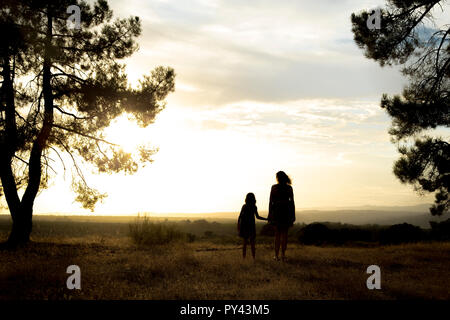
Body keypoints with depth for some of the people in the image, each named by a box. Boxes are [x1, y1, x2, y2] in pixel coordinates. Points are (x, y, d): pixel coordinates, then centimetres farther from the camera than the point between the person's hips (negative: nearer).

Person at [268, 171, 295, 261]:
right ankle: (283, 254, 1)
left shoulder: (274, 187, -2)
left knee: (277, 233, 7)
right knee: (285, 234, 7)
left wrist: (270, 215, 2)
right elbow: (292, 202, -2)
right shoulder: (289, 188, 0)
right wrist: (293, 216, 3)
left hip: (276, 211, 0)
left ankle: (276, 255, 2)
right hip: (287, 212, 0)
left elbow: (270, 201, -3)